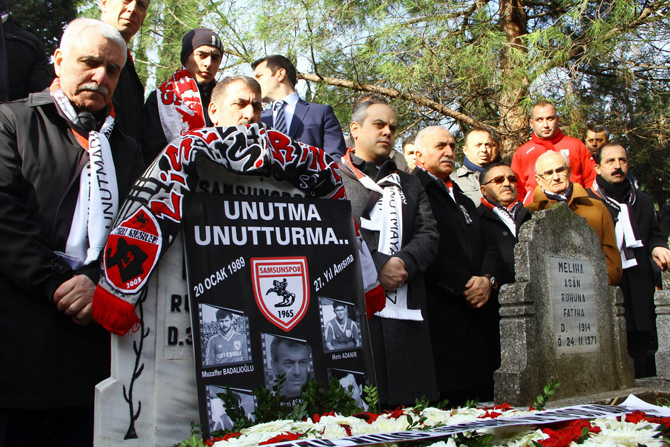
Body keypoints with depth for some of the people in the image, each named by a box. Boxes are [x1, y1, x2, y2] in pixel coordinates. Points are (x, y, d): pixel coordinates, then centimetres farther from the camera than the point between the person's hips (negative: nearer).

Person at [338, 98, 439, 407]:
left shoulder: (410, 184, 27)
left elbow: (428, 234, 13)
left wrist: (404, 263, -7)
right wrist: (378, 266, -12)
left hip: (405, 306, 4)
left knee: (409, 403, 0)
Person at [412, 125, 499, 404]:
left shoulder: (464, 201, 26)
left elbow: (485, 248, 19)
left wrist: (488, 279, -2)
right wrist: (464, 285, -15)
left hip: (477, 314, 8)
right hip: (441, 314, -8)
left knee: (481, 398, 8)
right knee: (444, 405, -7)